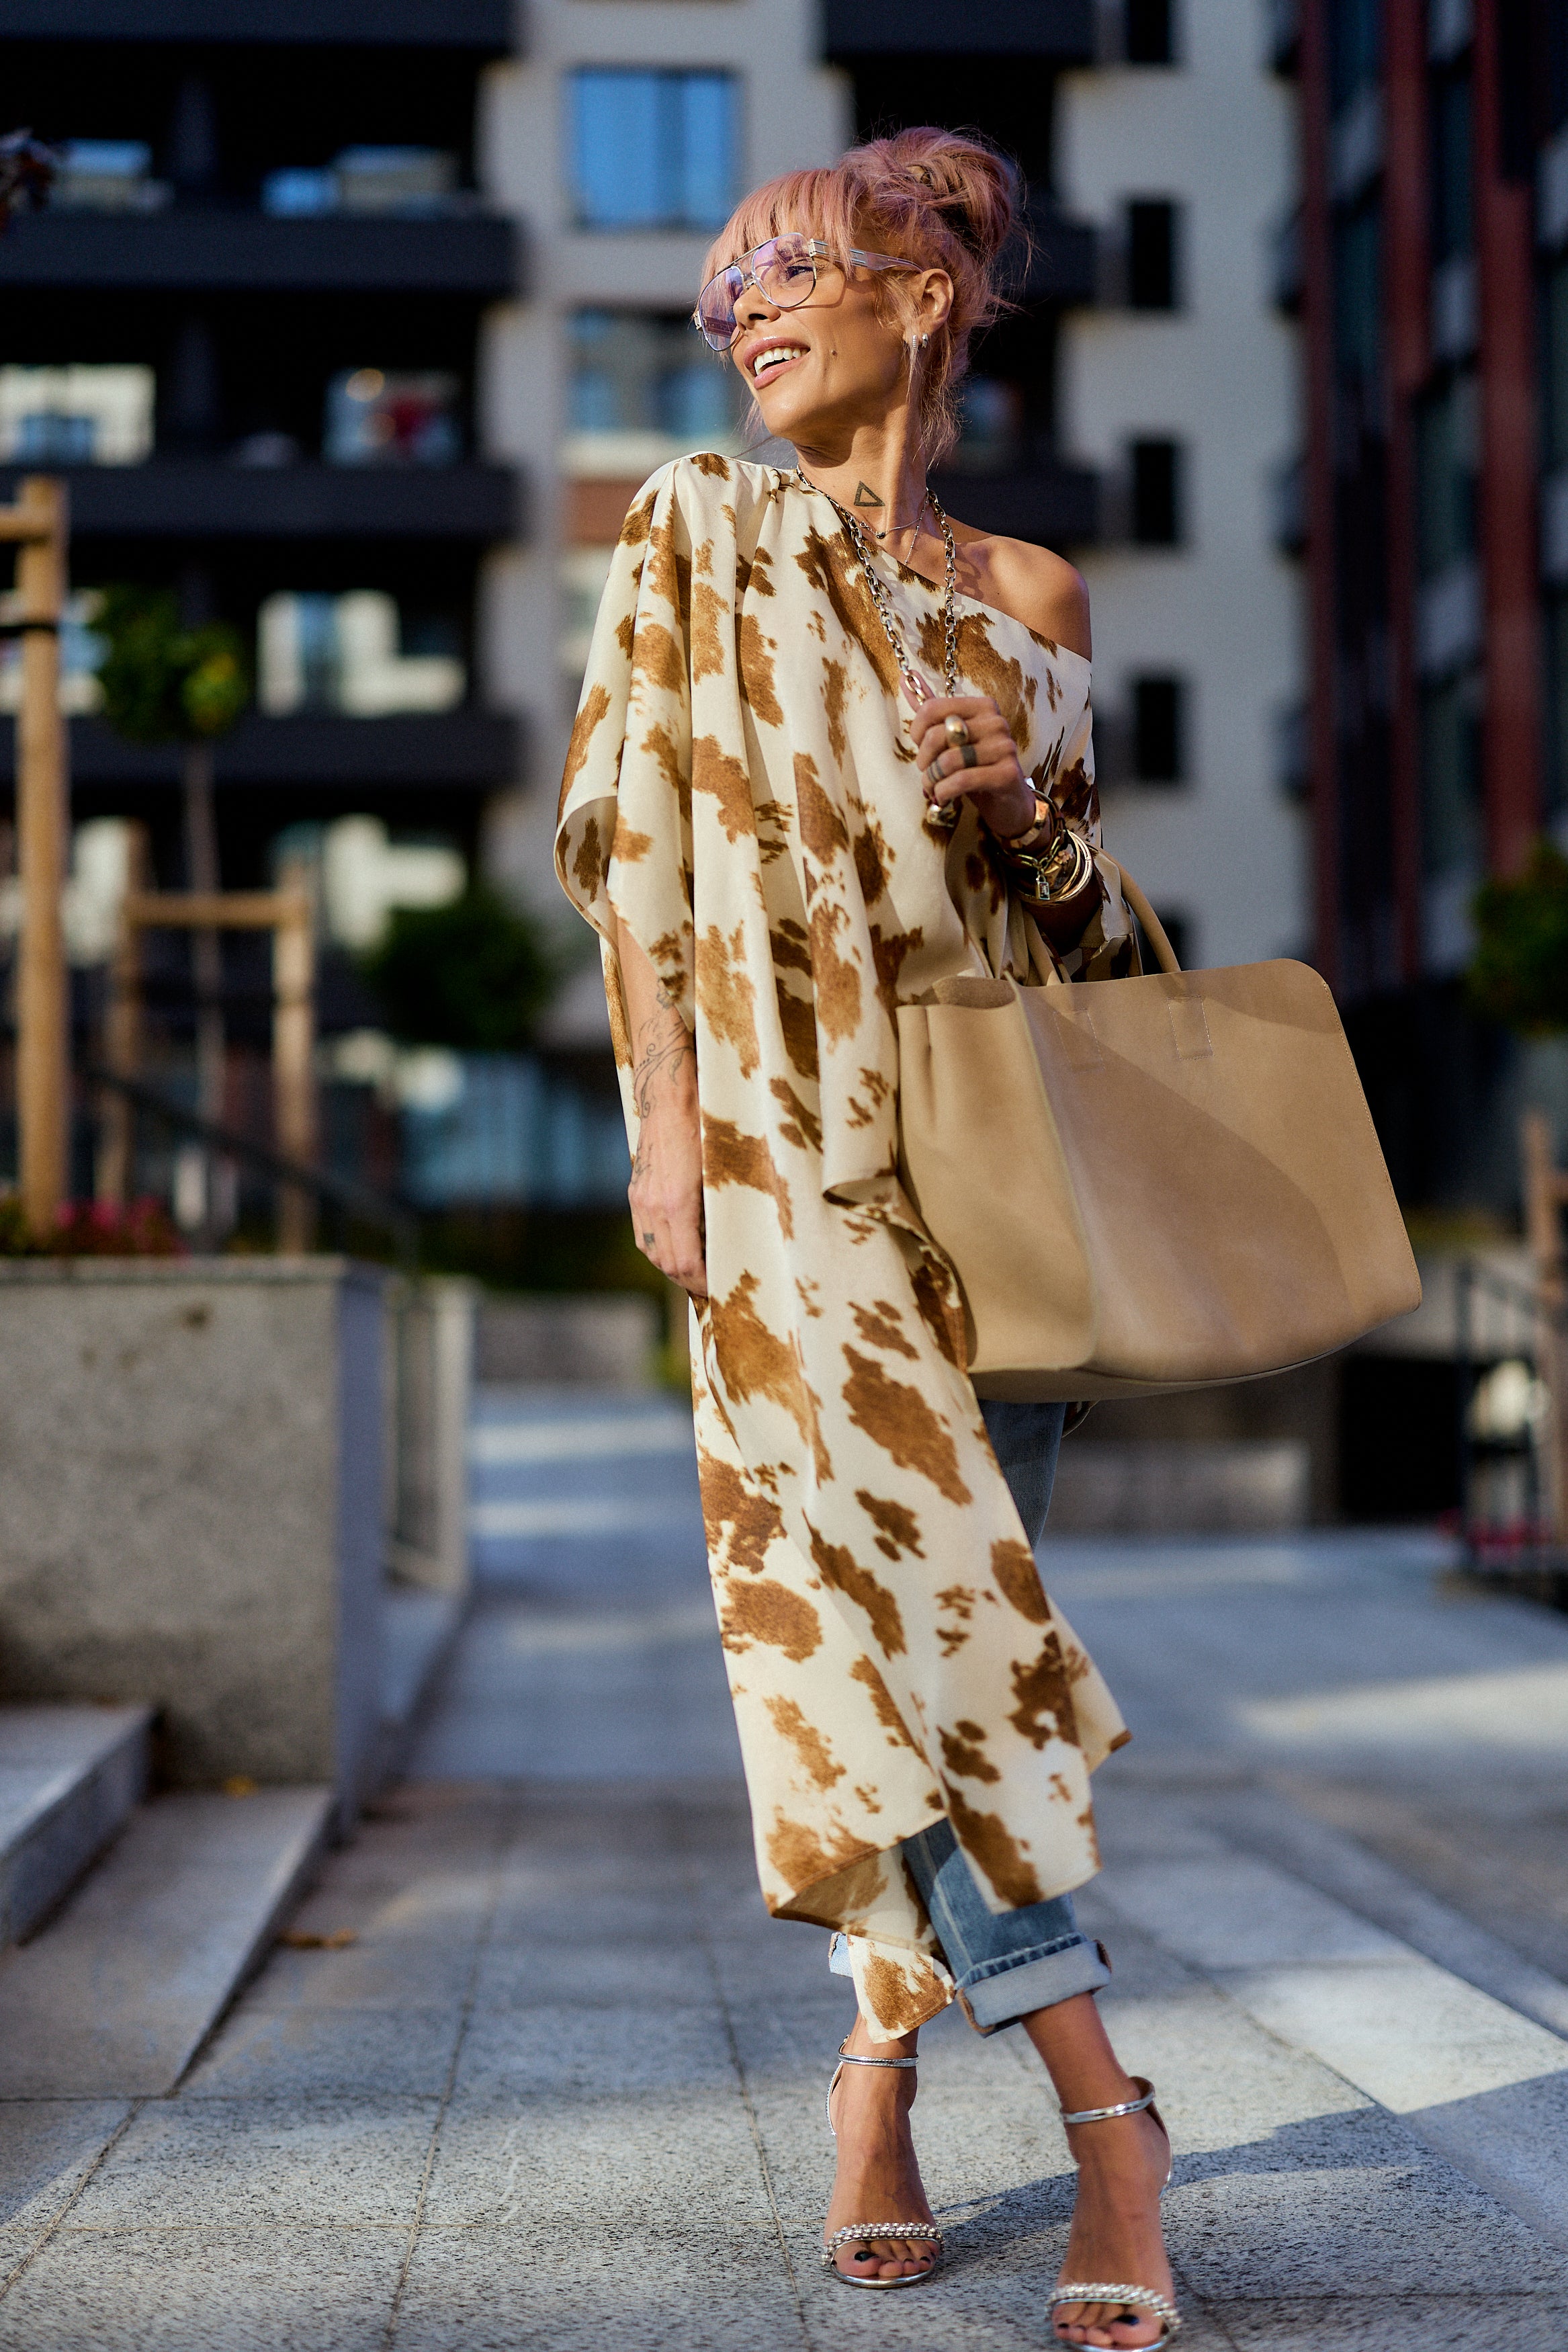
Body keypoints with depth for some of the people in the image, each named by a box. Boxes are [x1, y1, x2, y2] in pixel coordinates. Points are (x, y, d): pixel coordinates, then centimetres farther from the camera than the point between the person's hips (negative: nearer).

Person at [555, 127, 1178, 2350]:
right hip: (790, 1141, -3)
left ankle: (884, 2049, 17)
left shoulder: (1029, 594, 13)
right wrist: (663, 1121, -8)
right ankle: (1103, 2102, -9)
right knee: (883, 1581, -13)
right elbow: (638, 840, 1)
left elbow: (1078, 911, 16)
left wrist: (1030, 787, -6)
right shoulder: (699, 529, 7)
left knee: (943, 1591, 2)